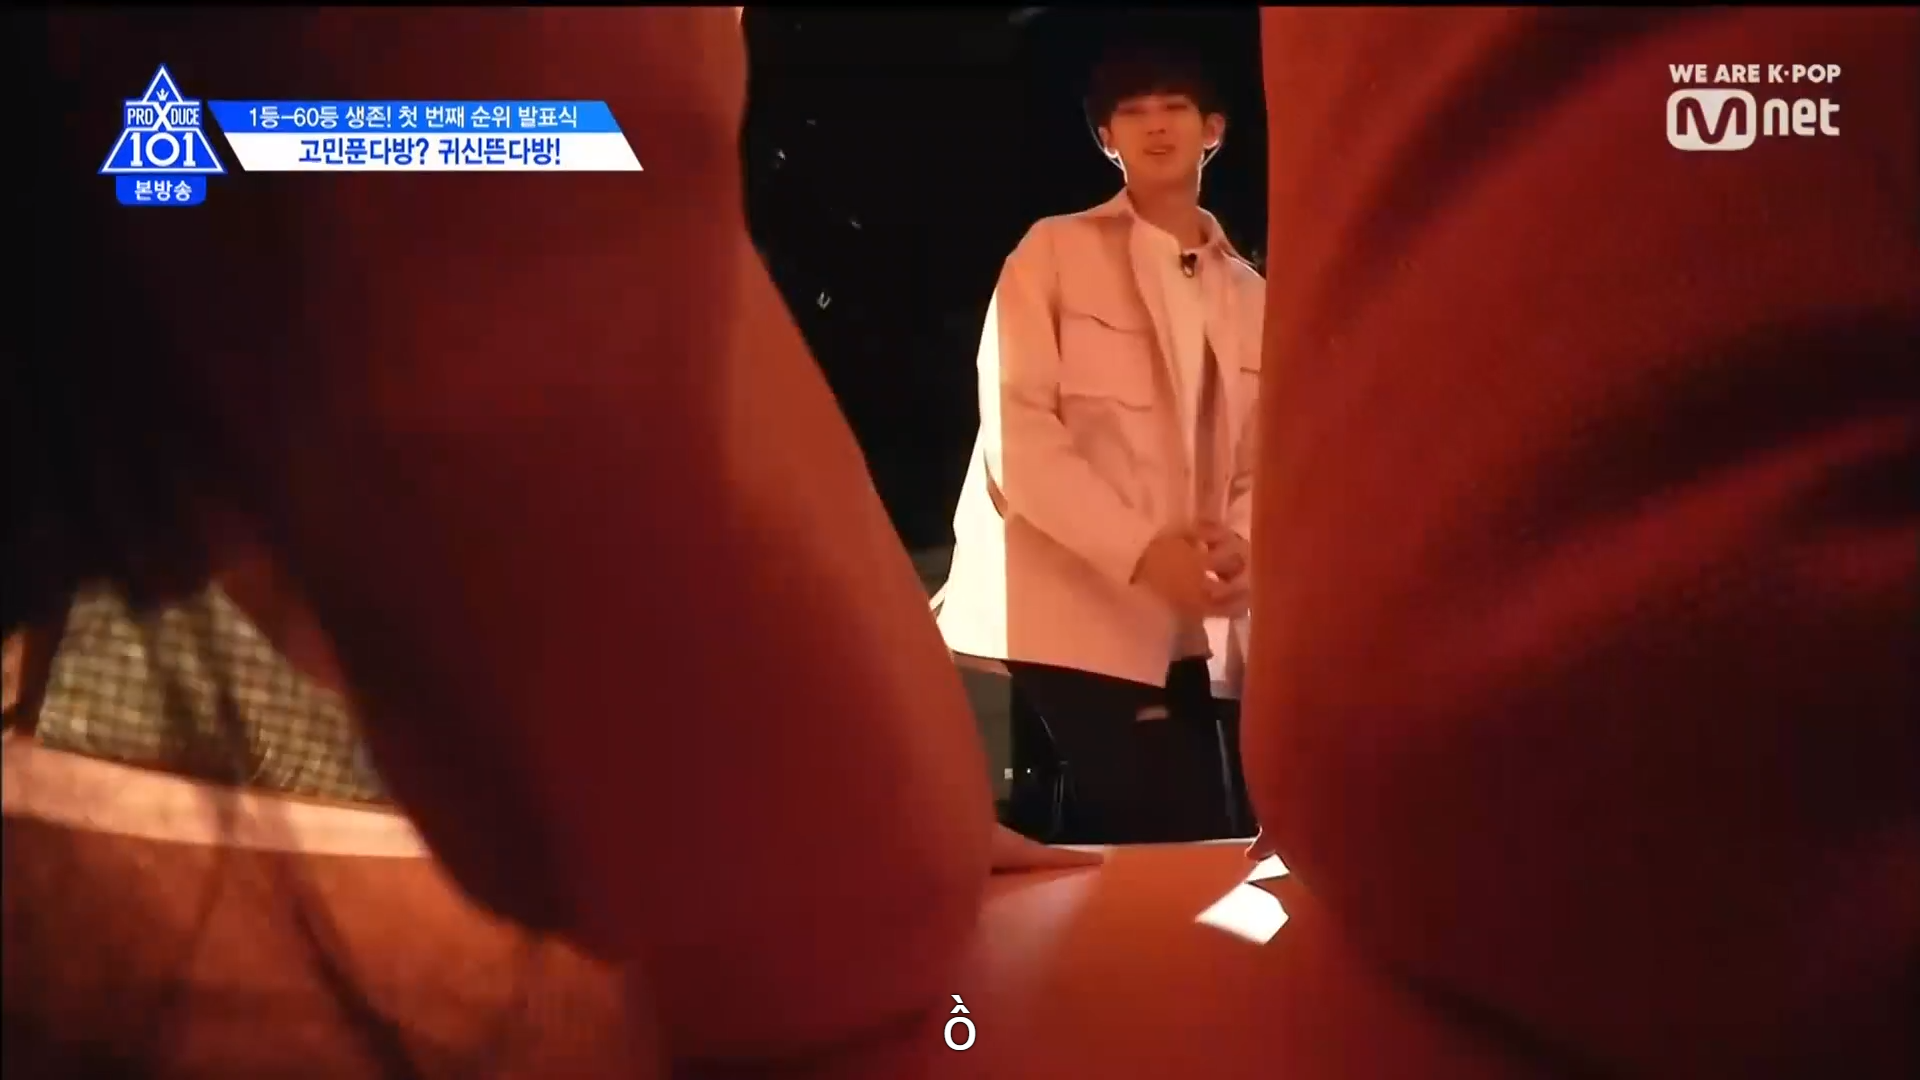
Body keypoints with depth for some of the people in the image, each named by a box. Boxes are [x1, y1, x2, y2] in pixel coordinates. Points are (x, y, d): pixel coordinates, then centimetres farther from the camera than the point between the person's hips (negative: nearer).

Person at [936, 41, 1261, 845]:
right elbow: (1014, 431, -7)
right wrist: (1141, 551, -19)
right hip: (1066, 623, -4)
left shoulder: (1249, 297, 18)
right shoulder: (1054, 251, 4)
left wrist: (1240, 547, -11)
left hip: (1190, 637, 5)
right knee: (1156, 846, -8)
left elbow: (1261, 463, 13)